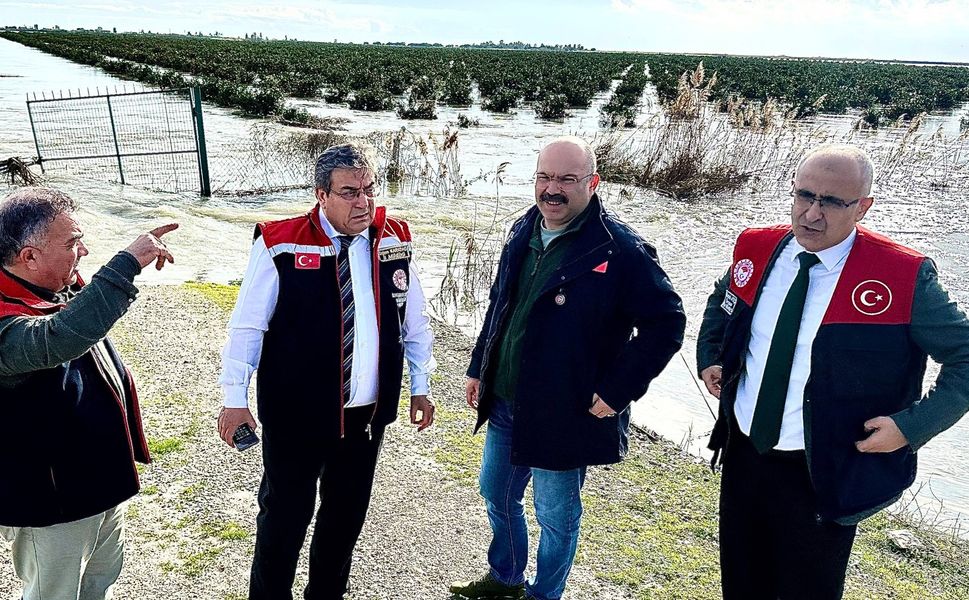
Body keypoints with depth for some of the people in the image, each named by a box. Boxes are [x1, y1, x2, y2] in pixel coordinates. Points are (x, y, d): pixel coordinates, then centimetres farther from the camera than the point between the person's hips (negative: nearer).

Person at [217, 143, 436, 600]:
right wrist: (235, 399, -11)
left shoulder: (394, 240, -1)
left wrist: (420, 386, 9)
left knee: (348, 512, 20)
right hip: (295, 413, -4)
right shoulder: (282, 245, -13)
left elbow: (414, 321, 7)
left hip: (368, 413, 4)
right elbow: (247, 326, -10)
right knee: (285, 513, 11)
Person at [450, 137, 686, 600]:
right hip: (504, 405, 7)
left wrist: (617, 391, -19)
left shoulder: (620, 249, -19)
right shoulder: (523, 232, 3)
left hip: (563, 417, -7)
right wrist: (479, 368, 15)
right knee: (496, 494, 24)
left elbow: (666, 322, -17)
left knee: (555, 516, 12)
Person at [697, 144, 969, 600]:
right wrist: (709, 358, 5)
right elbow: (720, 305, 17)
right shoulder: (755, 249, -3)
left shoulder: (903, 277, -17)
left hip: (823, 478, -4)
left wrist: (913, 425, -16)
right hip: (743, 455, 5)